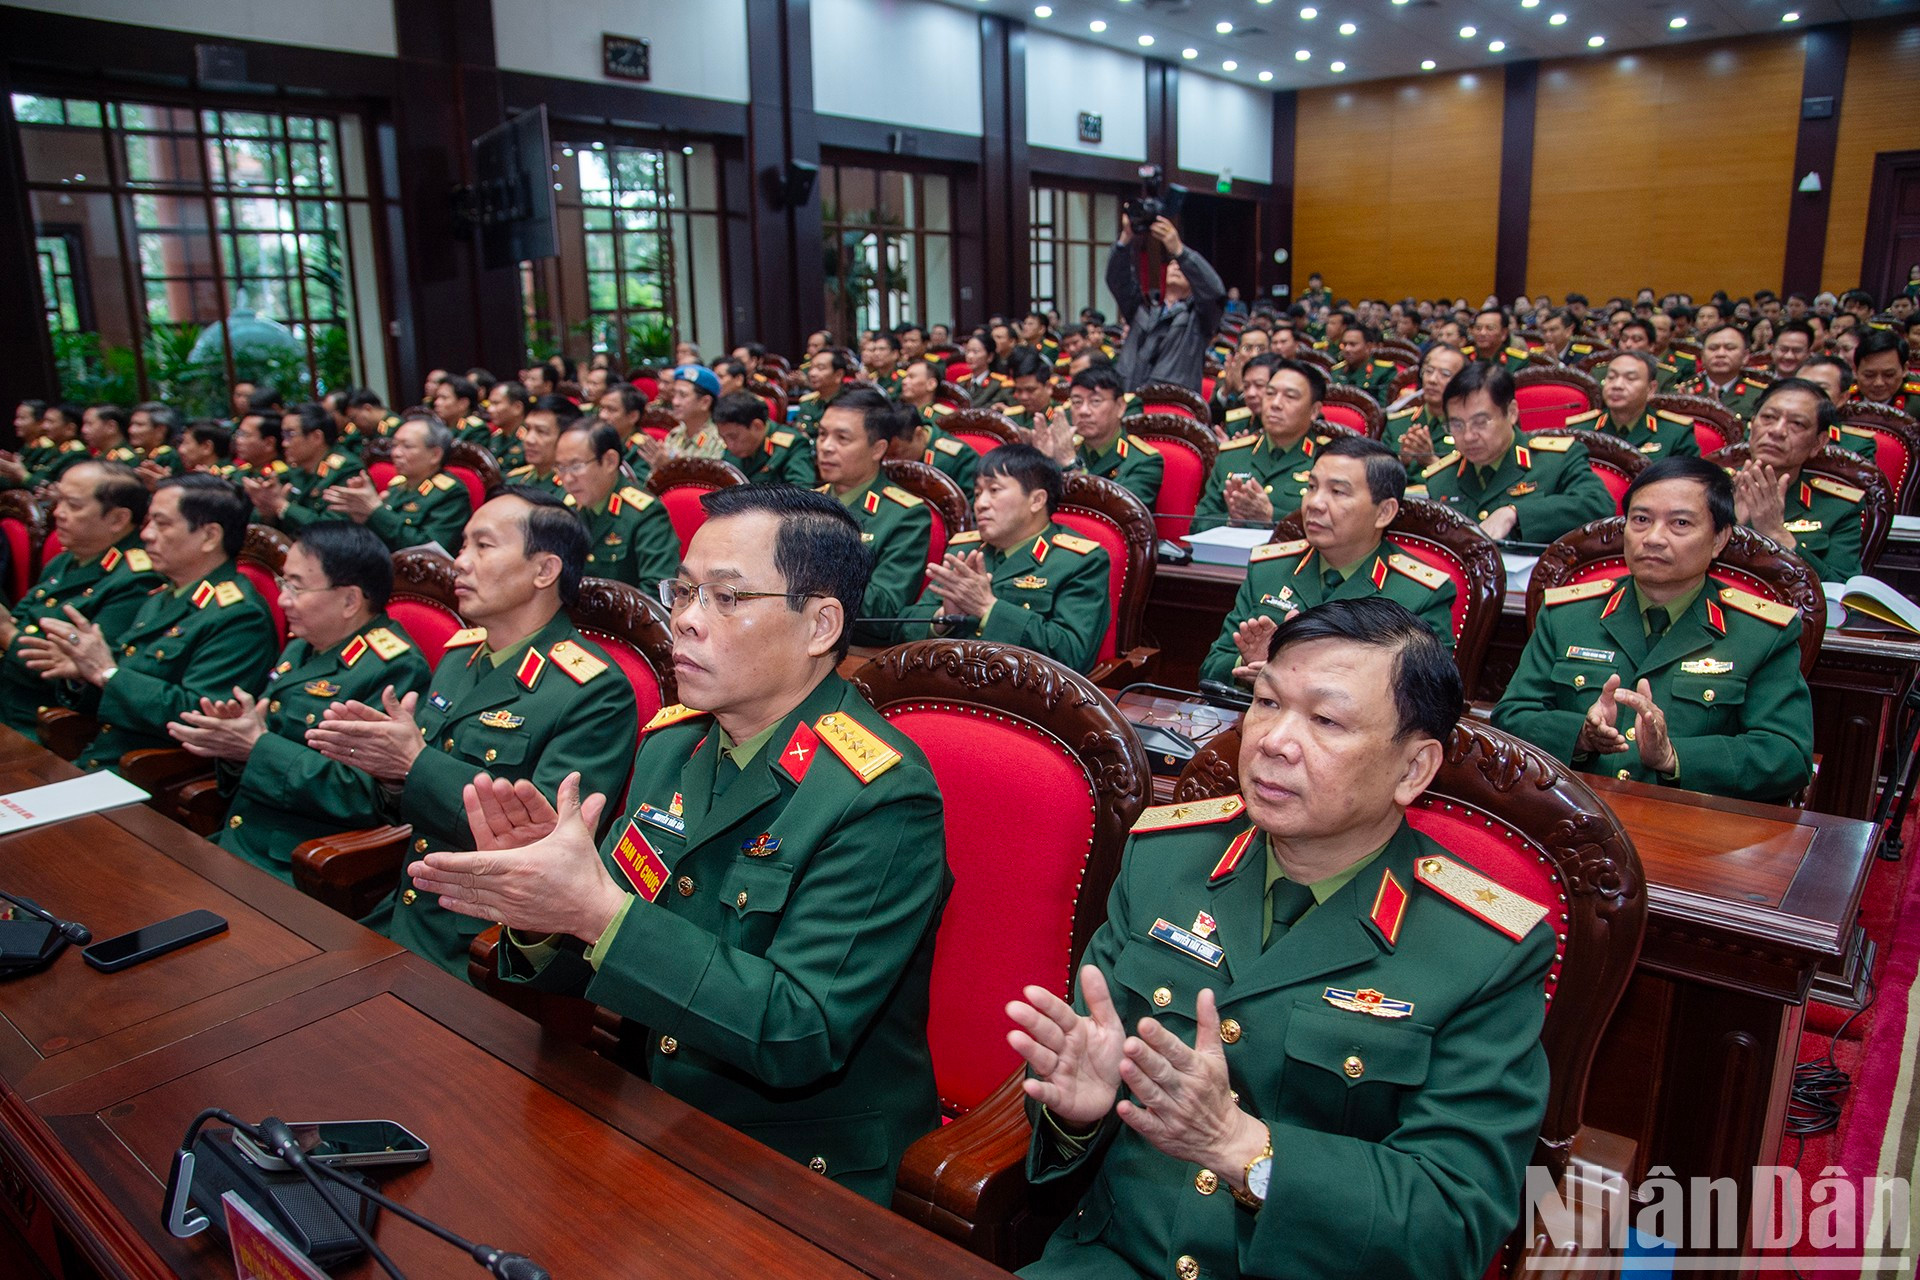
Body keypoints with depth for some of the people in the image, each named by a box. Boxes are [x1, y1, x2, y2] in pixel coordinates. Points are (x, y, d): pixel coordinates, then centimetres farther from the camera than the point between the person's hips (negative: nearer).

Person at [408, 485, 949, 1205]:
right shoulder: (670, 745, 2)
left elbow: (799, 1037, -26)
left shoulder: (883, 800, -21)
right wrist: (542, 911, -16)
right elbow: (594, 968, 7)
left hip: (799, 1175, -6)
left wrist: (598, 910, -32)